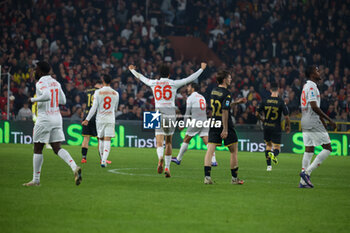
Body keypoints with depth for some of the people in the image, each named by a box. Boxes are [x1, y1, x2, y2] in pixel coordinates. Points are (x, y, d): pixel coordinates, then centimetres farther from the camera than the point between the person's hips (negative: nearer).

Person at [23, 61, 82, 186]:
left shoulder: (40, 83, -12)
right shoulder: (56, 83, 11)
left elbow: (46, 96, -29)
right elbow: (63, 101, 14)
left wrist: (33, 99, -15)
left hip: (44, 119, -7)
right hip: (57, 118, 7)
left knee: (38, 149, 5)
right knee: (57, 148, 5)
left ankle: (36, 180, 10)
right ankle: (74, 168, -17)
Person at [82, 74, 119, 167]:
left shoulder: (98, 92, -5)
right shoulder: (115, 93, 3)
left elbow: (94, 107, -8)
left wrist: (87, 119, -3)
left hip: (100, 119, 0)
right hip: (110, 119, 0)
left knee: (101, 139, 16)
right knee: (107, 140, -6)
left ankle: (103, 159, 23)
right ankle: (104, 161, -20)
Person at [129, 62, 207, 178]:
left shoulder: (154, 83, 5)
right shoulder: (174, 84, 0)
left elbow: (141, 77, 23)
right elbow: (190, 78, 6)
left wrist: (132, 70, 42)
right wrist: (201, 69, 19)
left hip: (159, 114, 0)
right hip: (171, 114, 0)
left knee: (159, 142, -7)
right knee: (169, 142, 13)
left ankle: (160, 158, -38)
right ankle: (167, 167, 12)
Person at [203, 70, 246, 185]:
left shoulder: (214, 91, 11)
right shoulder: (226, 93, -14)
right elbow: (225, 111, -20)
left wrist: (236, 102, 30)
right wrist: (225, 130, -21)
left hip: (213, 125, 6)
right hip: (225, 125, -6)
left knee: (210, 150, -2)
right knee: (234, 151, 8)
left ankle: (207, 177, -12)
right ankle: (234, 178, 13)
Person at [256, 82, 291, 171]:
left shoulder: (265, 101, -2)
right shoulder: (281, 102, -10)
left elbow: (257, 114, 4)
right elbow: (286, 117, -10)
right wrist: (288, 126, 8)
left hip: (266, 127, 3)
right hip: (276, 128, -3)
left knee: (268, 145, 22)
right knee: (277, 148, 5)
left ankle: (268, 165, 17)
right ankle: (273, 154, -30)